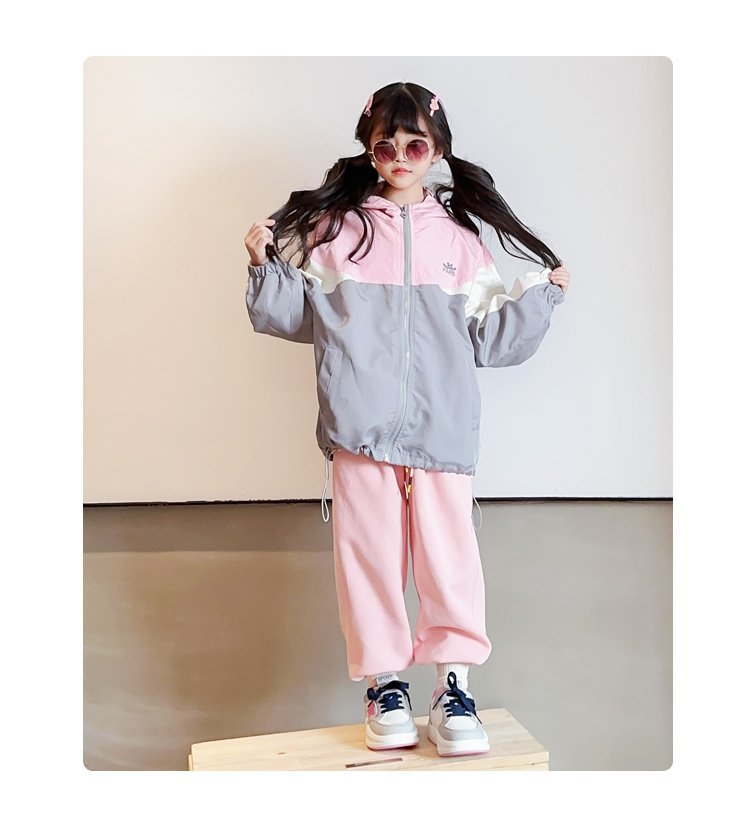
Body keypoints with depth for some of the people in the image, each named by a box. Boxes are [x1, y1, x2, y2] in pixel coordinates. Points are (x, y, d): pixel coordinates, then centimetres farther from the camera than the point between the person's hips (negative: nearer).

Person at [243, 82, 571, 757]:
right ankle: (385, 682, 18)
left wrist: (542, 296, 6)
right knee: (370, 548, 3)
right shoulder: (336, 228, 10)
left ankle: (454, 682, 13)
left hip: (441, 422, 1)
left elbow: (487, 338, 13)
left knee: (449, 546, -2)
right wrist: (266, 266, -3)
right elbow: (298, 315, 10)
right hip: (360, 423, 0)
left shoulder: (459, 237, 12)